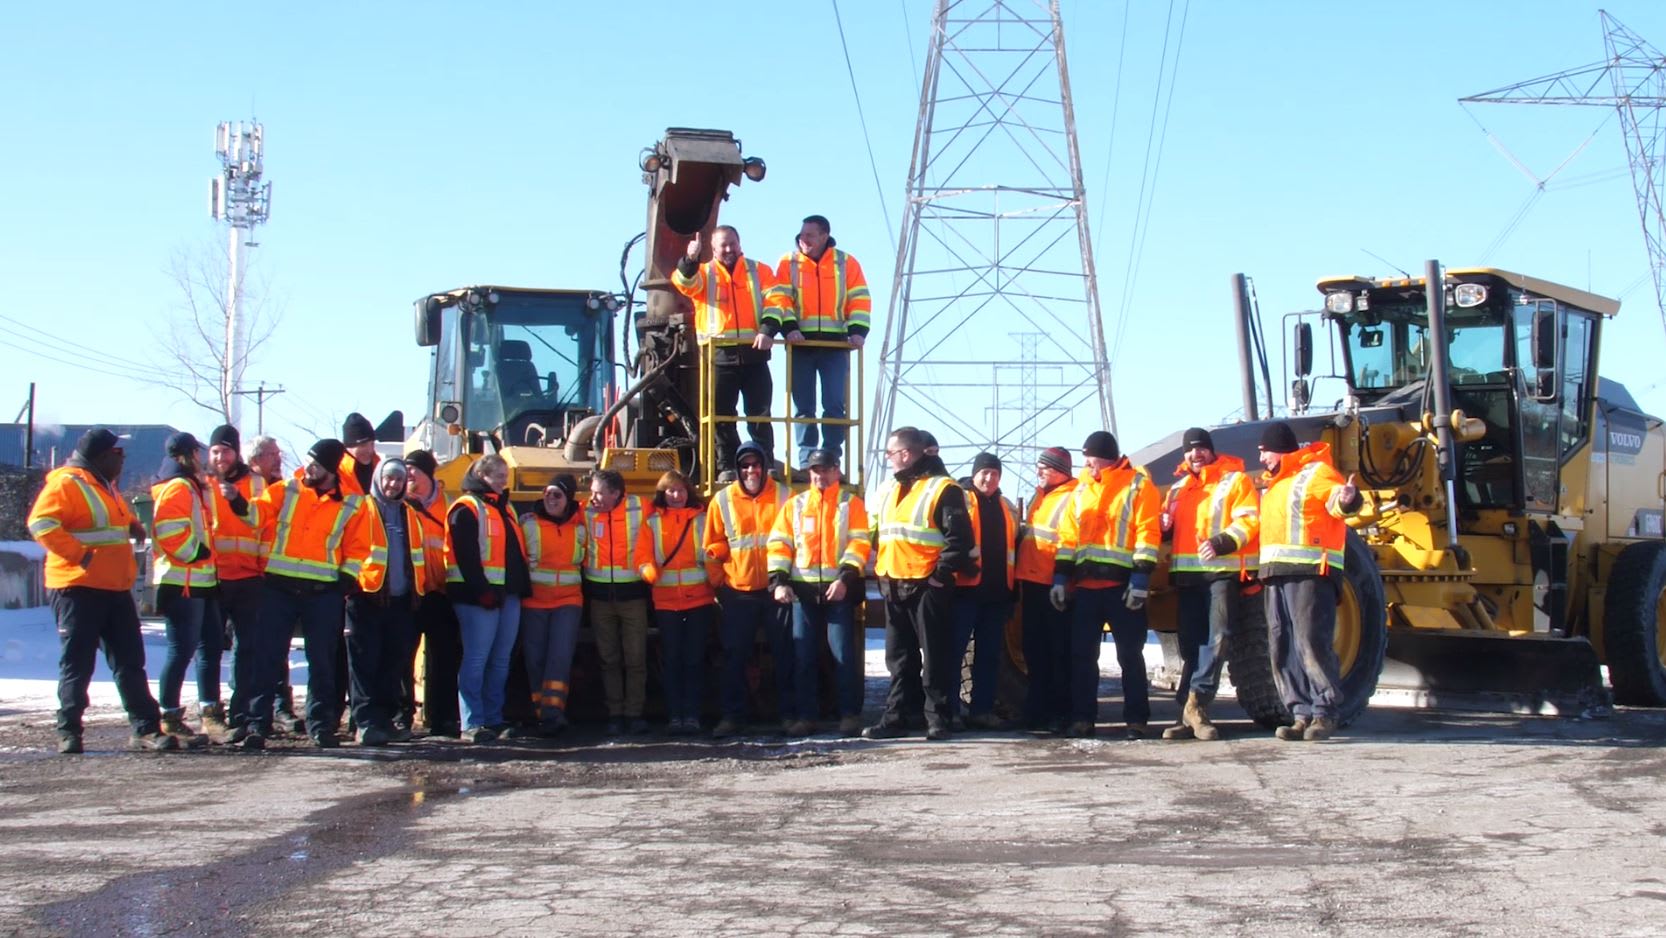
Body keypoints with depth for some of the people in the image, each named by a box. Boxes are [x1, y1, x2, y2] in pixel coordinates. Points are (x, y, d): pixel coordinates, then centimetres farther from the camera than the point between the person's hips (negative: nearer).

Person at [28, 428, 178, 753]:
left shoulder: (106, 486, 18)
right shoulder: (66, 484, -11)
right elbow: (41, 523, -21)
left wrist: (133, 526, 13)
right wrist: (78, 554, -25)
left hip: (116, 589, 9)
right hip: (78, 588, -9)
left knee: (130, 662, 8)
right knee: (77, 664, -2)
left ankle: (146, 729, 10)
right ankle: (68, 732, 8)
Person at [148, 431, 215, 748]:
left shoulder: (191, 487, 21)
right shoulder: (177, 488, -12)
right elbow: (170, 530, -24)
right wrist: (195, 553, -17)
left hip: (198, 582, 11)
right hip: (182, 582, -11)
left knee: (209, 645, 15)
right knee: (181, 649, -9)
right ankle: (169, 719, -5)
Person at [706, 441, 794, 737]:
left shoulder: (783, 496, 2)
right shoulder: (722, 500, 3)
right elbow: (713, 548, 8)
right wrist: (719, 583, 4)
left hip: (776, 589, 0)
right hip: (738, 592, 1)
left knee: (784, 654, 5)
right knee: (734, 656, 4)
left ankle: (789, 714, 12)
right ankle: (732, 716, 11)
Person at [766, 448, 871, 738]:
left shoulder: (851, 503, 5)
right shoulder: (794, 505, 13)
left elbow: (859, 543, -5)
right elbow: (779, 543, 8)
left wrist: (845, 578, -17)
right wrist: (779, 580, -5)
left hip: (838, 587, -3)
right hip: (803, 587, 3)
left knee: (844, 653, -5)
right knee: (804, 655, 5)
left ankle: (850, 715, 3)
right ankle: (805, 716, 11)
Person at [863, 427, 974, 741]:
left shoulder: (942, 489, -8)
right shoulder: (889, 492, 17)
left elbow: (960, 537, -13)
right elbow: (877, 534, 25)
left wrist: (943, 572, -17)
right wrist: (880, 570, 14)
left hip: (928, 586, -8)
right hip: (893, 586, 8)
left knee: (935, 656, -1)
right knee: (899, 657, 11)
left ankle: (937, 718, 3)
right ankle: (895, 716, 16)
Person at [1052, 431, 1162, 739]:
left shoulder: (1138, 485, -2)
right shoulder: (1082, 489, 16)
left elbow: (1148, 533, -9)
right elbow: (1068, 535, 16)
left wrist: (1141, 577, -16)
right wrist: (1061, 577, 8)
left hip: (1122, 584, -5)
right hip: (1085, 584, 5)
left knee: (1130, 654, 0)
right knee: (1082, 653, 4)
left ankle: (1136, 719, 5)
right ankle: (1082, 717, 10)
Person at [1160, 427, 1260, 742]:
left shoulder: (1235, 480, 4)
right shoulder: (1178, 487, 22)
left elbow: (1248, 521, -7)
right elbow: (1169, 524, 32)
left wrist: (1221, 543, -22)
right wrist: (1164, 526, 7)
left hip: (1224, 571, -6)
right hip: (1187, 573, 6)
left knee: (1216, 638, -15)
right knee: (1190, 643, 5)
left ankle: (1195, 702, -17)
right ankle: (1191, 714, 7)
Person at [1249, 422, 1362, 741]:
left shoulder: (1316, 472, -2)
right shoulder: (1274, 483, 26)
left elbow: (1336, 498, -21)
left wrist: (1347, 499, -42)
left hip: (1310, 573, -9)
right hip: (1276, 575, 9)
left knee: (1311, 643, -12)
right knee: (1283, 648, 5)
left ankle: (1325, 712, -7)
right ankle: (1303, 714, 8)